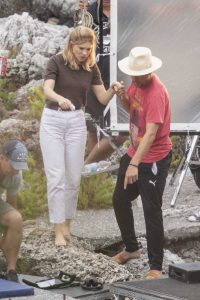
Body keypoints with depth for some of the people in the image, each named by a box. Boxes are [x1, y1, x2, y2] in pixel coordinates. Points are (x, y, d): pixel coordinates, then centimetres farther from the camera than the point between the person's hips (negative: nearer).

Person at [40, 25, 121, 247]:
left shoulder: (91, 68, 1)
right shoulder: (56, 62, -11)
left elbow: (103, 99, 0)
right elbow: (47, 90, -26)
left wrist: (113, 89, -22)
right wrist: (60, 98, -48)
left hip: (77, 122, 4)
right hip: (52, 121, -4)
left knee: (73, 177, 6)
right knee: (56, 177, -7)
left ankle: (67, 224, 20)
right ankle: (58, 230, -4)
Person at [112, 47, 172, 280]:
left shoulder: (156, 93, -26)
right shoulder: (136, 83, -1)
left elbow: (151, 133, -33)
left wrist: (134, 164, -40)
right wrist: (122, 97, -7)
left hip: (154, 159, -9)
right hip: (134, 153, 9)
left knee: (151, 211, -6)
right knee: (119, 200, 16)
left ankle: (155, 266, 3)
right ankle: (131, 248, 35)